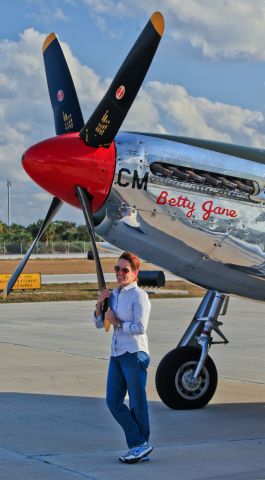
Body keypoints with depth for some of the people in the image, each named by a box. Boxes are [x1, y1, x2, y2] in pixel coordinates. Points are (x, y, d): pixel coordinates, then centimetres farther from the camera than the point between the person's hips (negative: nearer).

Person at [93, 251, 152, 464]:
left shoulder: (138, 295, -10)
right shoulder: (114, 294, 12)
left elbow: (140, 328, -18)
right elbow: (99, 323, 15)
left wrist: (117, 323, -9)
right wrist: (100, 303, 0)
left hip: (135, 354, -8)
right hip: (117, 355, 8)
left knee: (137, 402, 2)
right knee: (113, 401, 6)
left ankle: (141, 444, 17)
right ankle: (139, 444, 13)